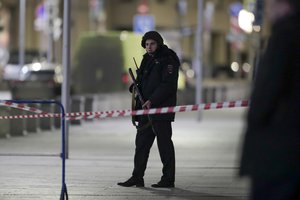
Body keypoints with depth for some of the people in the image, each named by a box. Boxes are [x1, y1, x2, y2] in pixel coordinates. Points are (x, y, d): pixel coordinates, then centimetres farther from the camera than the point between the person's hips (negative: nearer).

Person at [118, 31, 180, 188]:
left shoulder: (168, 60, -9)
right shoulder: (147, 59, 17)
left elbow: (167, 85, -18)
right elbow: (141, 80, 25)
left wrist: (151, 101, -22)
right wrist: (136, 87, 3)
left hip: (161, 110, -9)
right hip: (146, 109, 9)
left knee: (164, 143, -4)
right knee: (141, 142, 8)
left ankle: (168, 179, 2)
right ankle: (137, 177, 12)